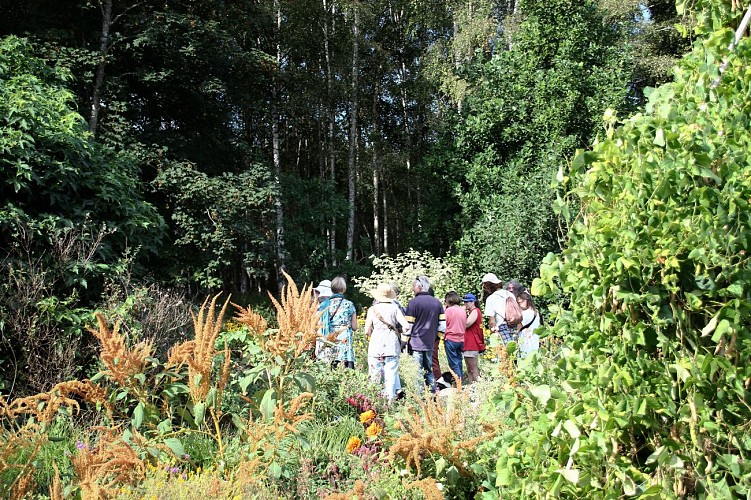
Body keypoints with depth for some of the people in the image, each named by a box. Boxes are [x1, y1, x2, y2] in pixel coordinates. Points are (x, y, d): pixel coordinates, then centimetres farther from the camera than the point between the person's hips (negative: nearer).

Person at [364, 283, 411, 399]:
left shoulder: (372, 309, 0)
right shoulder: (395, 308, 1)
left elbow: (367, 331, 0)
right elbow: (406, 326, -7)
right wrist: (399, 331, 14)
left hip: (375, 347, 0)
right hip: (392, 346, 0)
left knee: (374, 378, 6)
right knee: (391, 375, 4)